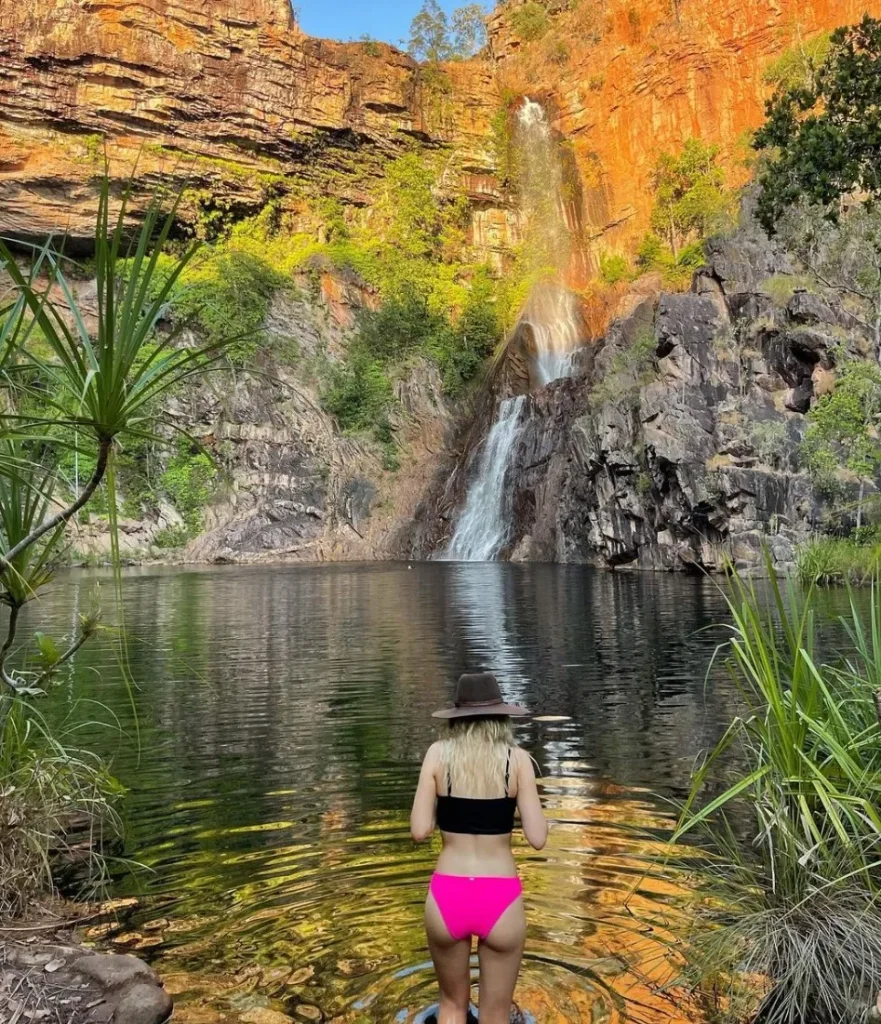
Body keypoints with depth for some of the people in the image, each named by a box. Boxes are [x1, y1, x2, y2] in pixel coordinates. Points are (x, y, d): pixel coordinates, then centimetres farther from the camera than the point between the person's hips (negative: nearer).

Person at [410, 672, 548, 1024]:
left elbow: (419, 831, -6)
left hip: (446, 898, 1)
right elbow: (538, 838, -6)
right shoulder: (518, 758, -5)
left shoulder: (437, 753, -4)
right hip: (500, 901, -1)